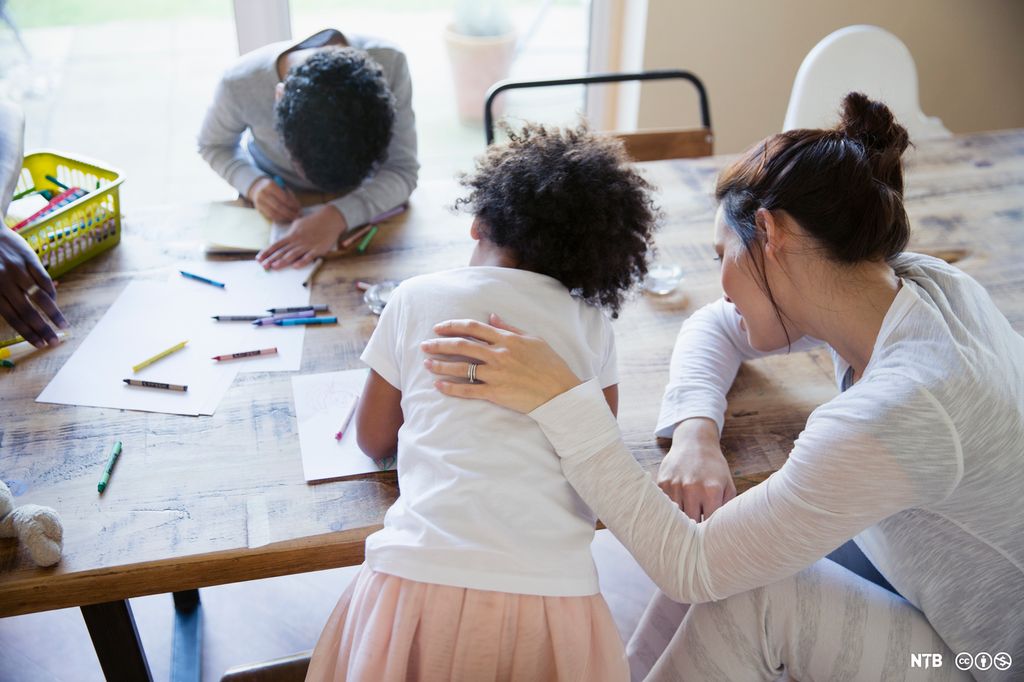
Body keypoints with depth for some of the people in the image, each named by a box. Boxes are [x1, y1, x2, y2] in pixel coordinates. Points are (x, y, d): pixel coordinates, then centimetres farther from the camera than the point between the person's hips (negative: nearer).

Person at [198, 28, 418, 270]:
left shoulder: (389, 64, -34)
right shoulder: (241, 85, -32)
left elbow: (403, 171, -30)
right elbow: (212, 145, -10)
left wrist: (337, 216, -47)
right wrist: (253, 184, -30)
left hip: (358, 201, 1)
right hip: (272, 196, -1)